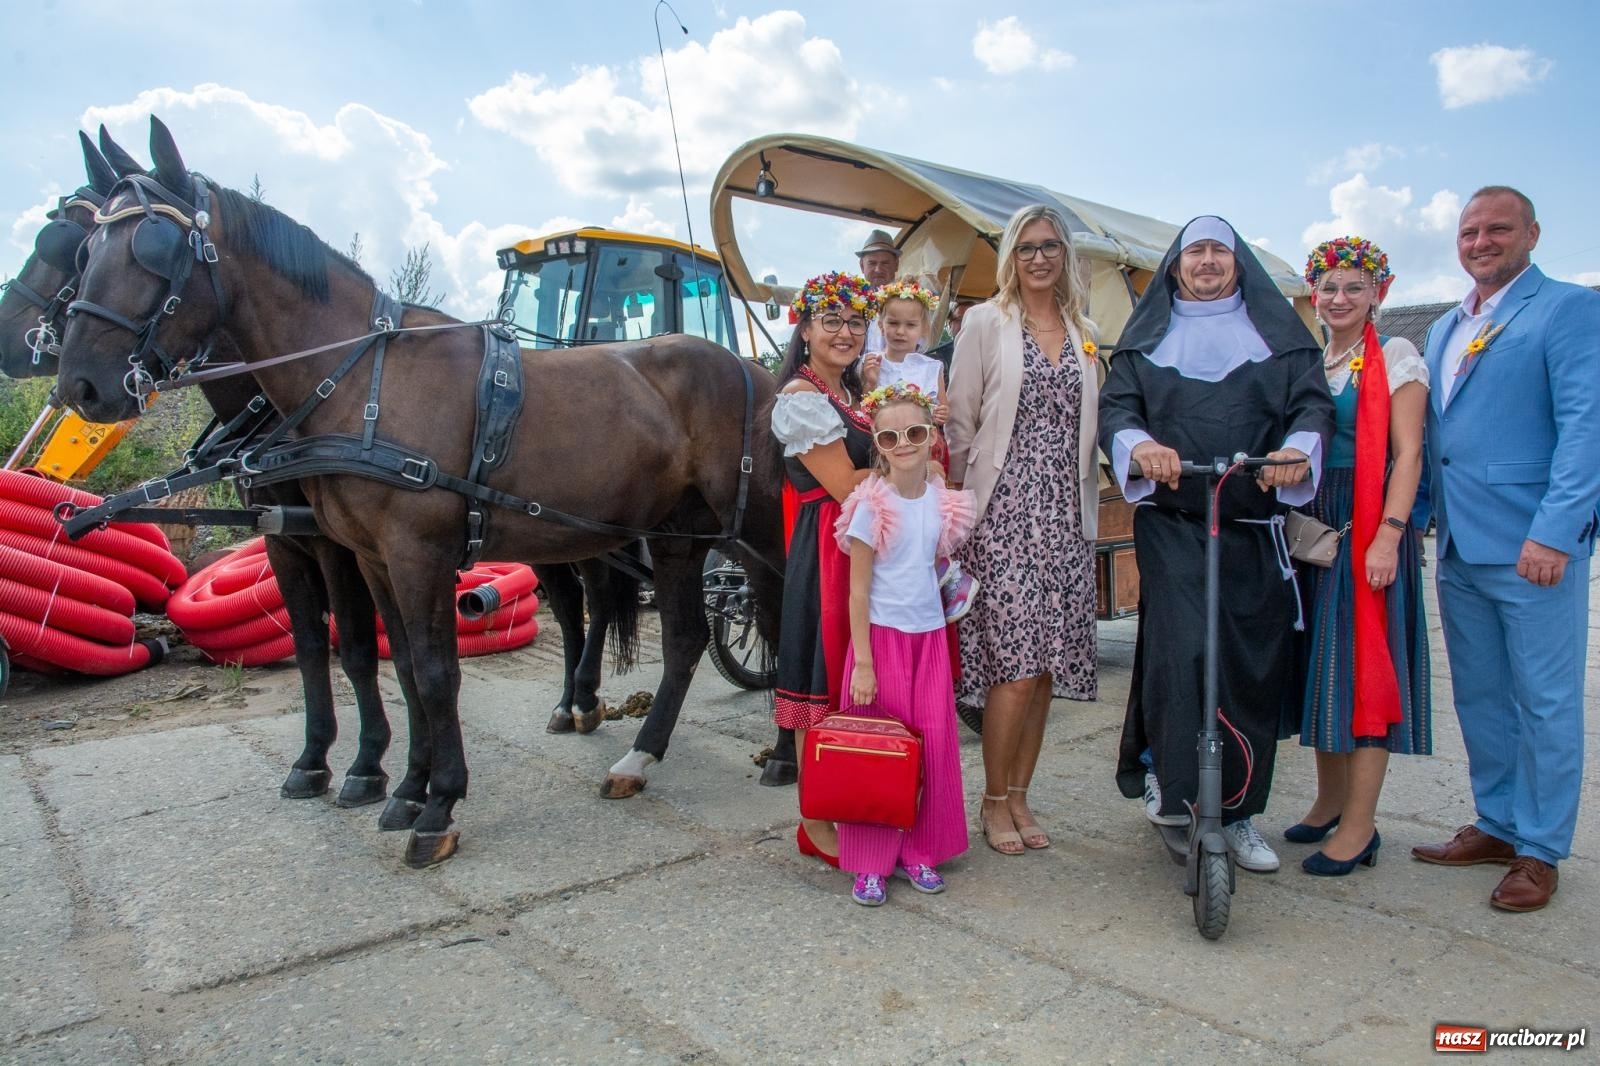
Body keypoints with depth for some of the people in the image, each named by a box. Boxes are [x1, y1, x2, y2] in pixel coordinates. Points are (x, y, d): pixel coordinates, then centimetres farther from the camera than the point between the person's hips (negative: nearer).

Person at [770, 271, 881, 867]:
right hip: (827, 551, -9)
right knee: (824, 685, -1)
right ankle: (817, 827, 11)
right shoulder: (802, 396, -10)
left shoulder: (852, 393, 19)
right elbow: (846, 486, -15)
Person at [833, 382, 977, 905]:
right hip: (882, 634, -5)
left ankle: (919, 851, 22)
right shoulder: (872, 505, -11)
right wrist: (862, 663, -14)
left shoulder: (943, 501, 4)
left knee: (934, 744, 6)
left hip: (930, 635, 5)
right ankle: (871, 863, 12)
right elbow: (858, 590, -10)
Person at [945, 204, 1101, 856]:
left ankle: (1019, 796, 19)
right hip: (1004, 510, -5)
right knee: (1015, 667, -8)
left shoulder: (1084, 333, 15)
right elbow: (959, 423, 0)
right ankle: (993, 802, 9)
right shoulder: (986, 322, 2)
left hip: (1065, 514, 5)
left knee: (1047, 665, 5)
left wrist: (1088, 511, 12)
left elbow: (1088, 428, 18)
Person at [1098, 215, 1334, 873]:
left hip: (1256, 523, 2)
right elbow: (1116, 404, 2)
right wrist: (1140, 444, -21)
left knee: (1255, 664, 2)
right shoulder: (1148, 335, 14)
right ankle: (1165, 776, 2)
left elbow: (1313, 401, 4)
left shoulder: (1277, 332, 15)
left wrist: (1298, 447, -19)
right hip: (1171, 520, -1)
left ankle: (1238, 813, 16)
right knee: (1180, 647, -19)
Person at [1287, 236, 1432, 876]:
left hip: (1369, 530, -6)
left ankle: (1359, 825, 2)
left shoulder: (1395, 358, -2)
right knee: (1320, 662, 10)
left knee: (1366, 663, -4)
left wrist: (1388, 535, -20)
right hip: (1312, 528, 6)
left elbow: (1408, 454, -9)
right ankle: (1330, 798, 23)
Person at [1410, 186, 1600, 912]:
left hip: (1533, 547, -7)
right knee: (1479, 697, 14)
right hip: (1458, 547, 7)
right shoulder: (1443, 330, 18)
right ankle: (1496, 826, 28)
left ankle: (1539, 851, 15)